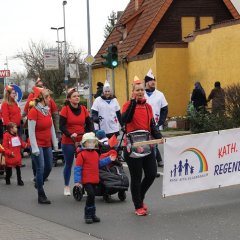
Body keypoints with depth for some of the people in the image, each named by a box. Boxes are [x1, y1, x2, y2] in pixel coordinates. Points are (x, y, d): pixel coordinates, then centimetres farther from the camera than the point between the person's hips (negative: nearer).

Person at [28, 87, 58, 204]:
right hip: (38, 144, -7)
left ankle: (38, 184, 37)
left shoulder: (47, 110, 8)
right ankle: (41, 195, 0)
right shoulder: (33, 111, -14)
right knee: (41, 168, -8)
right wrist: (35, 148, -18)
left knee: (49, 167, 11)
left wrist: (55, 144, 10)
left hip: (47, 144, 7)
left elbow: (52, 128, 12)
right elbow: (31, 131, -16)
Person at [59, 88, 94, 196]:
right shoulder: (65, 109, -6)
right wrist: (70, 134, -23)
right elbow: (62, 126, -10)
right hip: (68, 142, -3)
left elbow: (89, 123, 9)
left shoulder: (83, 109, 6)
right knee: (68, 164, 8)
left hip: (82, 141, 3)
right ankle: (66, 187, 21)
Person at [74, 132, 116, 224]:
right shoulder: (82, 154, -10)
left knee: (92, 196, 12)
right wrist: (77, 180, -15)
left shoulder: (95, 154, 13)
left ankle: (92, 215, 21)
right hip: (86, 180, -7)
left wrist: (109, 159, 18)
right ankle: (88, 215, -5)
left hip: (95, 180, 7)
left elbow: (99, 163, 26)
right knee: (91, 194, -17)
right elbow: (77, 168, -11)